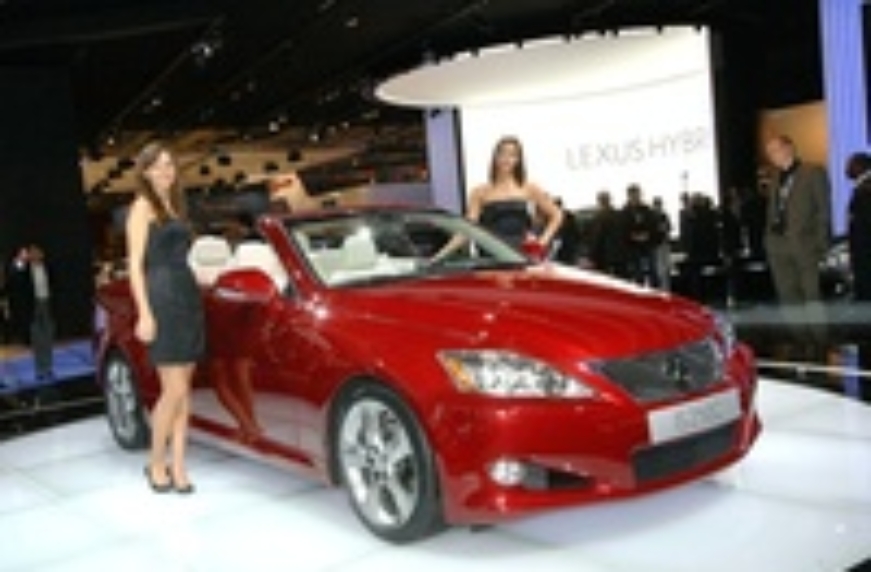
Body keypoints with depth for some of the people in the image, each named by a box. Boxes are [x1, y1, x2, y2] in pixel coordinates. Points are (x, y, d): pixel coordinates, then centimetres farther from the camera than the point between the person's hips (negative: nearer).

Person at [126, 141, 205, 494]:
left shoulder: (175, 206, 19)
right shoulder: (143, 206, -1)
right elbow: (135, 264, -7)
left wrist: (194, 300, 15)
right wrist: (144, 314, -15)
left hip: (189, 297, 7)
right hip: (162, 299, -7)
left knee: (183, 390, 6)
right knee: (175, 390, -8)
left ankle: (177, 466, 11)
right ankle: (156, 463, 9)